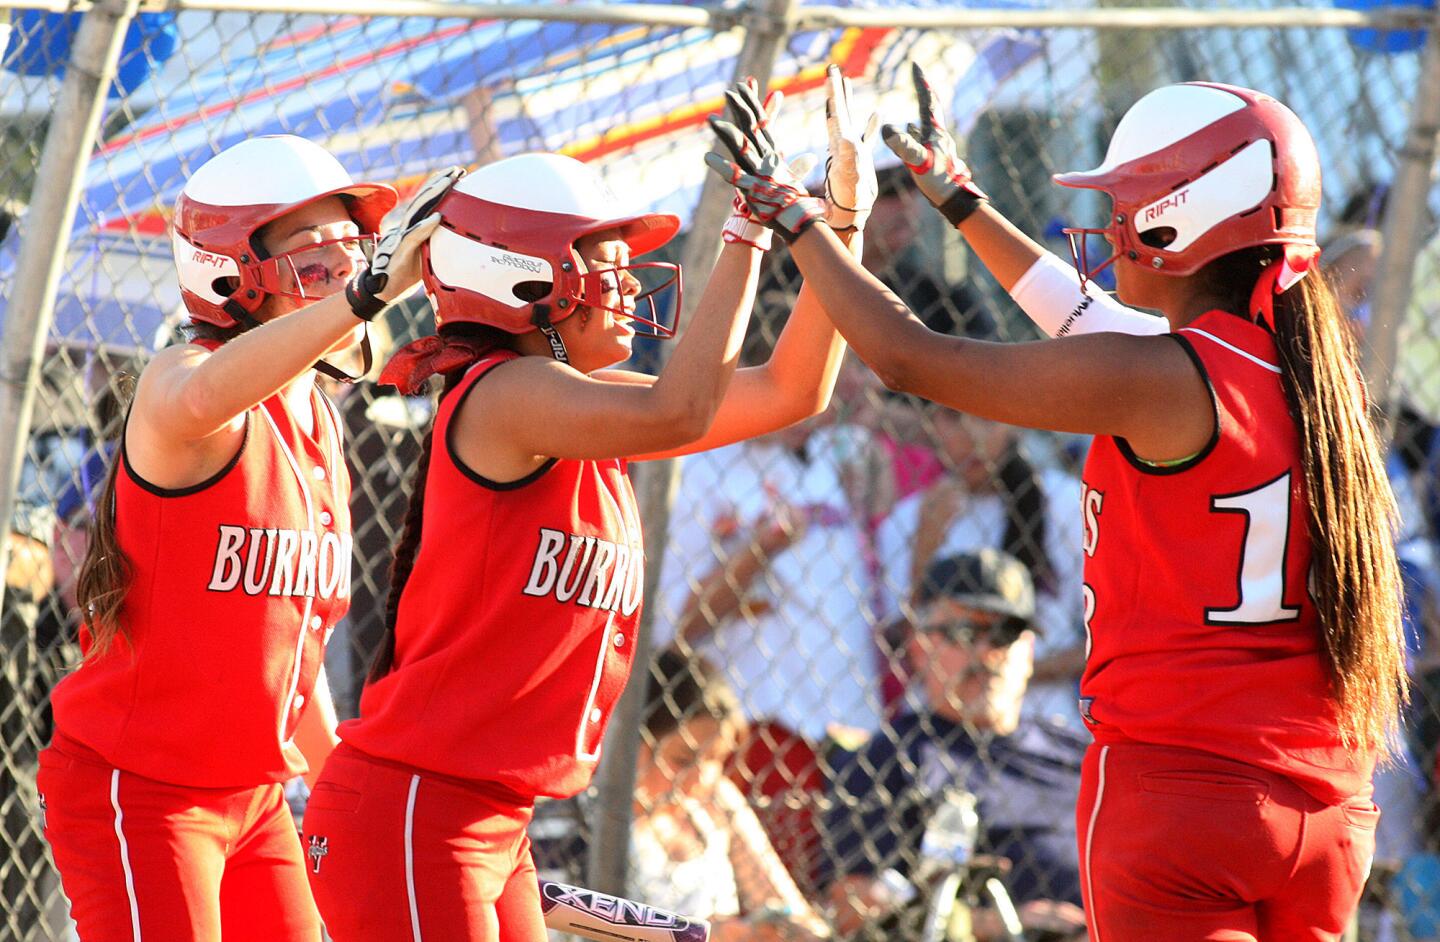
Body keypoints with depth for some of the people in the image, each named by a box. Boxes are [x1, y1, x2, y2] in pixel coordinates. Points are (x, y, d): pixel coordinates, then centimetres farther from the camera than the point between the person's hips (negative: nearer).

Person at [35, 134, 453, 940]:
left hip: (256, 799, 9)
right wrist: (368, 293, -54)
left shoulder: (320, 421, 10)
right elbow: (197, 401, -45)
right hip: (138, 790, -8)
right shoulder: (179, 378, -16)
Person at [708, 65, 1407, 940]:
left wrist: (798, 219, 10)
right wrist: (960, 199, 37)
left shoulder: (1159, 378, -13)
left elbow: (908, 358, -5)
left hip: (1176, 783, -7)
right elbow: (1090, 323, 28)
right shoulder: (1311, 366, 10)